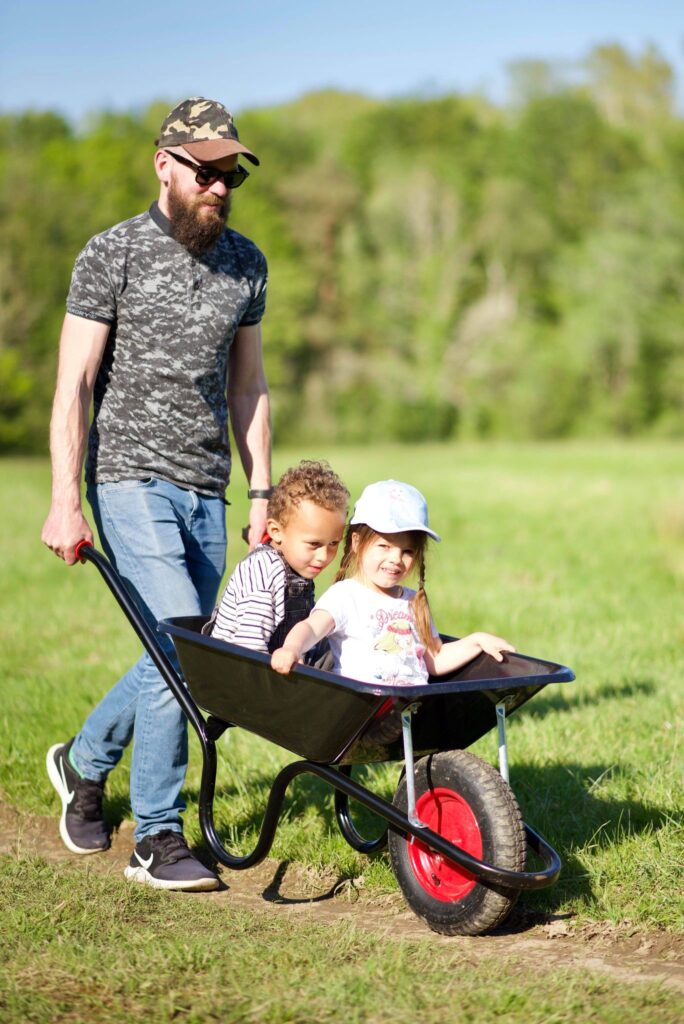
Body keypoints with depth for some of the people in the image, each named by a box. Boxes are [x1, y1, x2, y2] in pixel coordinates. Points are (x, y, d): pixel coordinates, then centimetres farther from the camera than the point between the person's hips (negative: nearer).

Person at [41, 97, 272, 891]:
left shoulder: (245, 262, 11)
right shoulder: (113, 254, -5)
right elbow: (73, 384, -8)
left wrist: (261, 493, 12)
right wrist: (65, 500, -16)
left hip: (205, 490, 6)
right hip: (131, 479, -6)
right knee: (181, 646, -15)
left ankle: (82, 760, 37)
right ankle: (157, 840, -1)